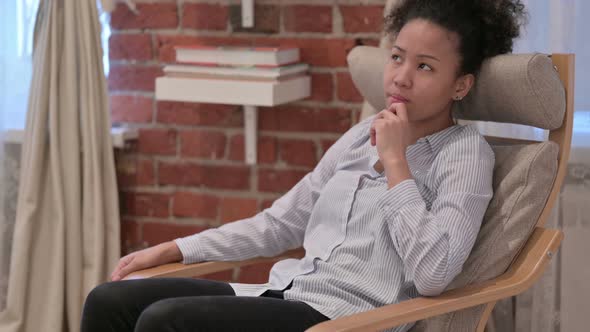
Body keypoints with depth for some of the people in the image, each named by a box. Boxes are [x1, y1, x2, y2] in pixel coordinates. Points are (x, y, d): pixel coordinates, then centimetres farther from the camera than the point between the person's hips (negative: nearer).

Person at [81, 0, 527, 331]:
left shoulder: (465, 153, -3)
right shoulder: (363, 136, 17)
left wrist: (395, 161, -13)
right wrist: (171, 250, 17)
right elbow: (278, 224, 23)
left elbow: (432, 274, -19)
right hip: (287, 293, 8)